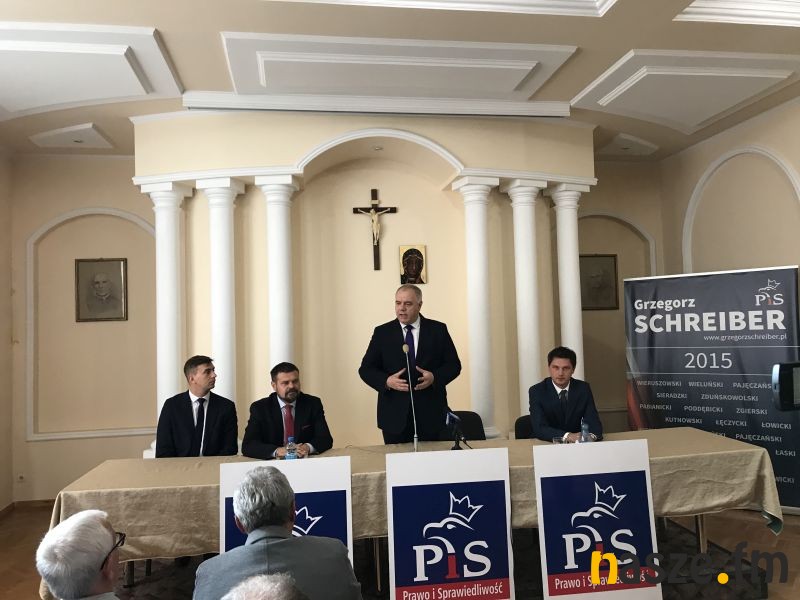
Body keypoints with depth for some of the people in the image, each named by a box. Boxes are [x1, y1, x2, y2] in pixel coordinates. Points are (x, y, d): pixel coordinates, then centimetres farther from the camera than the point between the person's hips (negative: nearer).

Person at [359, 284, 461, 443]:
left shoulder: (438, 330, 5)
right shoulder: (382, 332, 6)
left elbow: (454, 365, 5)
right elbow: (366, 369, 5)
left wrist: (434, 377, -14)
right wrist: (386, 381, -14)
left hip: (431, 413, 0)